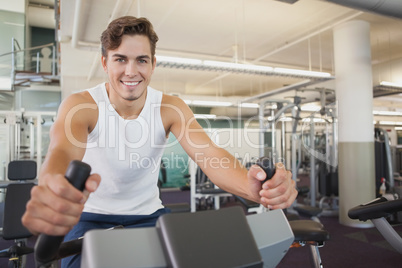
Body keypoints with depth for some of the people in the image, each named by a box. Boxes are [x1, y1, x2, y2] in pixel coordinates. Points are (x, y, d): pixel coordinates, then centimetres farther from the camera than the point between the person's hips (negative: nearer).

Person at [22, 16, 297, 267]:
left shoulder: (170, 108, -12)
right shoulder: (81, 105, -18)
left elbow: (209, 154, -26)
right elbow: (63, 151, -39)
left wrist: (250, 186, -50)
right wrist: (52, 187, -65)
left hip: (148, 213, 2)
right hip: (91, 216, -1)